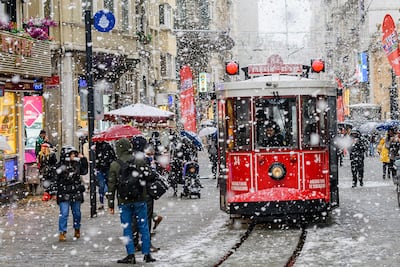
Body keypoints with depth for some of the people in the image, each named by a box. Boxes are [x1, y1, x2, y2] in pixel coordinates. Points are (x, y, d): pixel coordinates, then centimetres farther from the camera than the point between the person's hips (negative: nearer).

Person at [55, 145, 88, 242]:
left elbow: (84, 171, 14)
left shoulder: (76, 164, 8)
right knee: (64, 213, -8)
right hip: (64, 194, -5)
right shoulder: (60, 165, -7)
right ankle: (62, 233, -6)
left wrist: (83, 159, 9)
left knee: (77, 213, 14)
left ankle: (77, 229, 32)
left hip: (76, 193, 5)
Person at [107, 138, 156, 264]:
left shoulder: (114, 165, -1)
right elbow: (147, 177, -4)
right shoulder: (140, 161, -1)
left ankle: (131, 255, 1)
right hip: (140, 200, 1)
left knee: (127, 228, 6)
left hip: (124, 201, -1)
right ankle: (147, 254, 8)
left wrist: (110, 204, 5)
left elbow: (111, 186, 0)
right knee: (143, 226, 8)